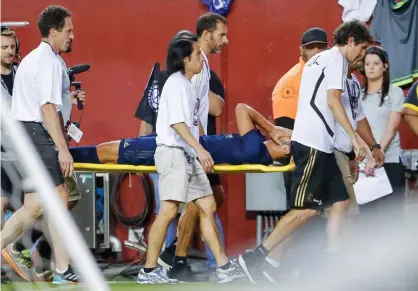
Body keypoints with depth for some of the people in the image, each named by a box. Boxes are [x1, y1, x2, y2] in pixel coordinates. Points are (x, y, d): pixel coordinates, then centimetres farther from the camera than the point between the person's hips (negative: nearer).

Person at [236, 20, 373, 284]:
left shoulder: (319, 60, 24)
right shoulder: (336, 58, -5)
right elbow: (333, 100, -16)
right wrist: (355, 137, -18)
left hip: (318, 144, 10)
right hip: (313, 143, -10)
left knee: (340, 201, 7)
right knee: (307, 208, -12)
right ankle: (256, 257, -13)